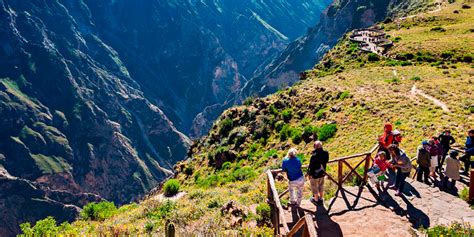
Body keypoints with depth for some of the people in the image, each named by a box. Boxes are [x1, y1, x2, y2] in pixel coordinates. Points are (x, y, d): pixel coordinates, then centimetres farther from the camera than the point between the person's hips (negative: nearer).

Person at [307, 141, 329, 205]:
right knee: (321, 186, 25)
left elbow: (311, 166, -22)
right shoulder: (325, 153, -18)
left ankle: (316, 200, 36)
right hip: (322, 173, 5)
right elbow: (326, 161, 0)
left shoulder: (314, 156, -34)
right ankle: (321, 199, 43)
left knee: (314, 187, 18)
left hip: (315, 174, -5)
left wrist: (309, 174, -9)